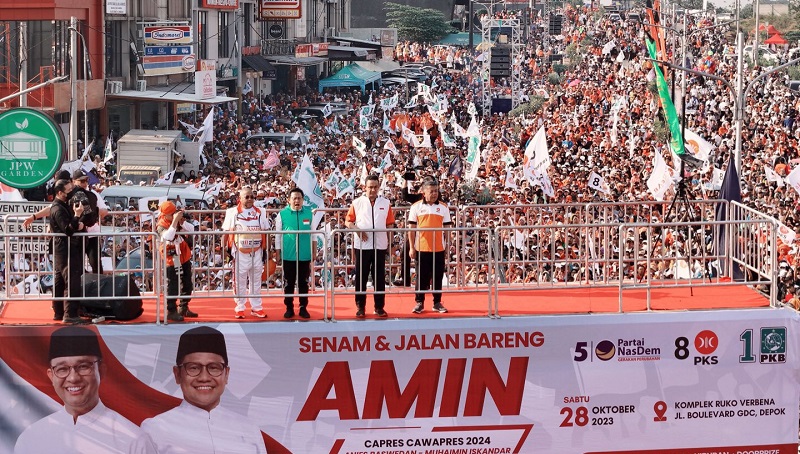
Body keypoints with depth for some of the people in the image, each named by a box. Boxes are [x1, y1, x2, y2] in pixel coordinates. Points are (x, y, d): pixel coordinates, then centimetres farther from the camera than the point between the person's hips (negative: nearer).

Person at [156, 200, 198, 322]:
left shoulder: (178, 222, 3)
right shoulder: (161, 226, -15)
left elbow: (192, 230, -5)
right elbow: (167, 237, -36)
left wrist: (182, 221, -17)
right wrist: (175, 221, -35)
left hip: (184, 258, 7)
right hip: (172, 260, -7)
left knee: (187, 284, 16)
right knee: (173, 286, -6)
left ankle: (184, 308, 29)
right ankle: (171, 311, 0)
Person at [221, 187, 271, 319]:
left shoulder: (260, 213, 5)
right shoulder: (232, 213, -2)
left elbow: (265, 233, 8)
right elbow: (226, 232, 0)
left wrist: (265, 251, 5)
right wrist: (224, 248, -7)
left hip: (256, 252, 3)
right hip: (240, 253, -3)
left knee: (256, 281, 10)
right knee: (240, 282, 3)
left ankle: (256, 307, 18)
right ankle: (240, 308, 12)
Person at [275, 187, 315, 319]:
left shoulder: (309, 213, 2)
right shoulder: (282, 214, -3)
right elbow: (278, 235, 2)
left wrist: (314, 249, 11)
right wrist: (278, 252, 2)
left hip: (304, 255, 1)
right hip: (288, 255, -1)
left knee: (303, 283, 8)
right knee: (288, 283, 6)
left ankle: (303, 308, 17)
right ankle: (289, 308, 15)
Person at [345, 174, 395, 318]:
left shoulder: (386, 203, 6)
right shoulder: (357, 203, 2)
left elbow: (389, 225, 8)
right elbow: (348, 221, 3)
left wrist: (390, 243, 4)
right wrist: (357, 229, -15)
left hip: (380, 246, 1)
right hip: (362, 245, -1)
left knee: (380, 277, 4)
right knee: (361, 277, 2)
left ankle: (379, 307, 12)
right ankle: (360, 307, 9)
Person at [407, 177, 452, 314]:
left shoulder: (443, 208, 5)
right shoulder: (416, 207, 1)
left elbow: (446, 229, 8)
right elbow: (411, 229, 2)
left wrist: (447, 246, 3)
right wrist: (411, 248, -2)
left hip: (439, 249, 1)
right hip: (421, 249, -1)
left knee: (438, 277, 6)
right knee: (421, 277, 3)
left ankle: (437, 302, 14)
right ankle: (419, 302, 11)